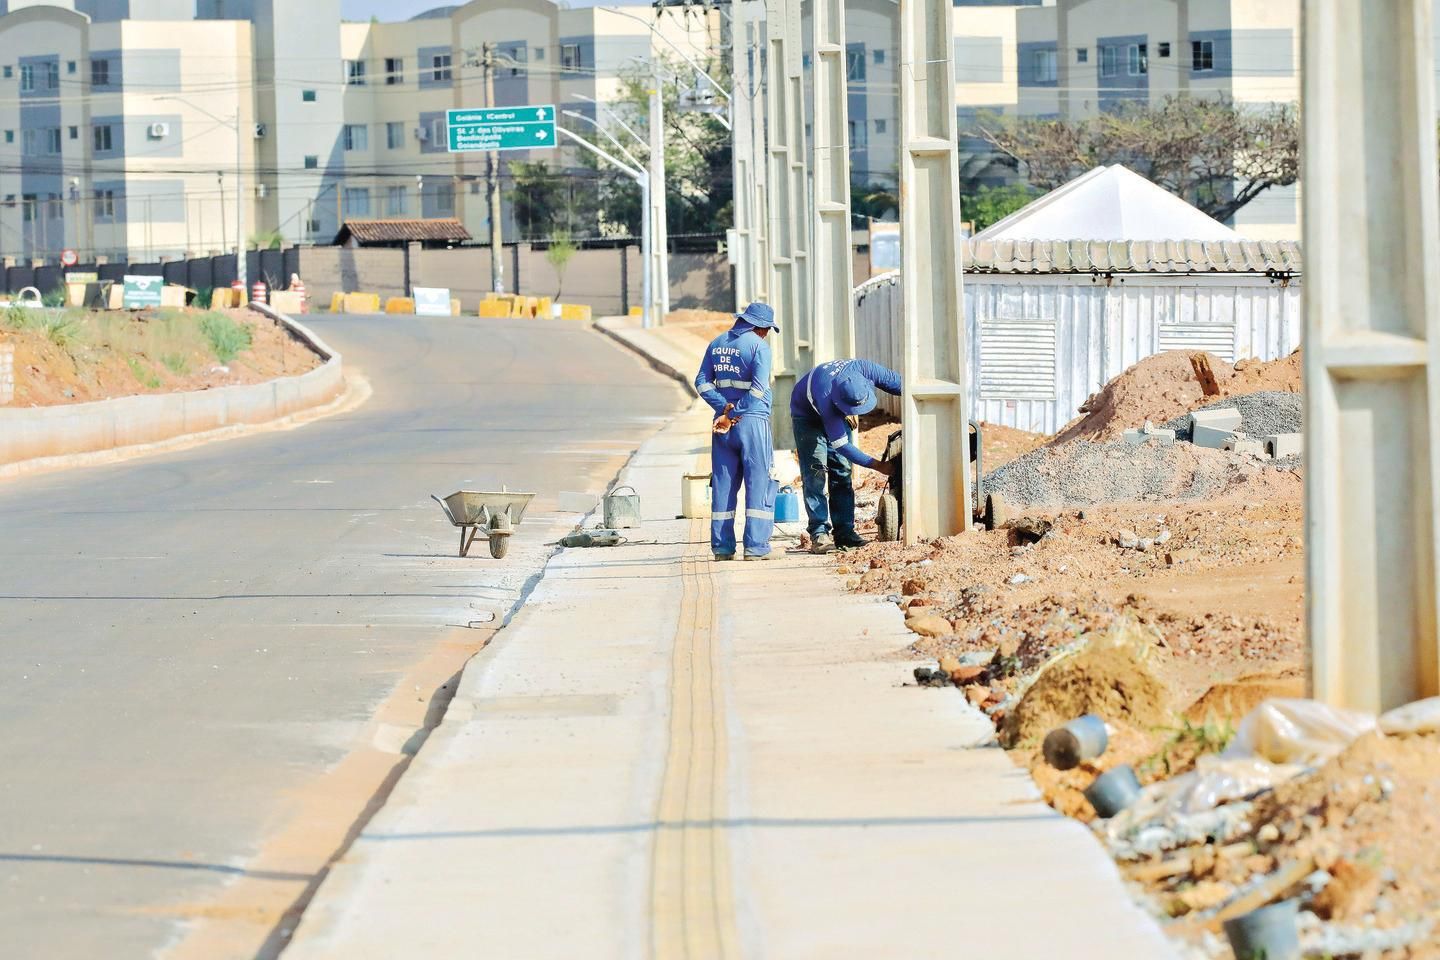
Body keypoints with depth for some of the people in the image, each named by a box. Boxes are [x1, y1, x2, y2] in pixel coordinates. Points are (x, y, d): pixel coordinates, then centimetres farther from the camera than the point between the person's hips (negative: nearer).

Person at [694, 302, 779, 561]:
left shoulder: (717, 344, 12)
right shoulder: (759, 346, -7)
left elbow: (702, 382, 7)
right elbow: (758, 388, -17)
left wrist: (724, 408, -4)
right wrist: (733, 414, -12)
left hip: (723, 424, 5)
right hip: (753, 422, -5)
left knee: (723, 484, 8)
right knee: (759, 482, -1)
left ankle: (722, 547, 7)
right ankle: (755, 547, -7)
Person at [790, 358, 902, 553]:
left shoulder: (863, 369, -34)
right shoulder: (827, 399, -44)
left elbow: (897, 383, -16)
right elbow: (841, 445, -36)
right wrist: (877, 465, -35)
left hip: (837, 413, 6)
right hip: (807, 415, -6)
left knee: (842, 472, 1)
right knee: (815, 473, -17)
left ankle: (844, 530, 2)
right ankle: (819, 533, -19)